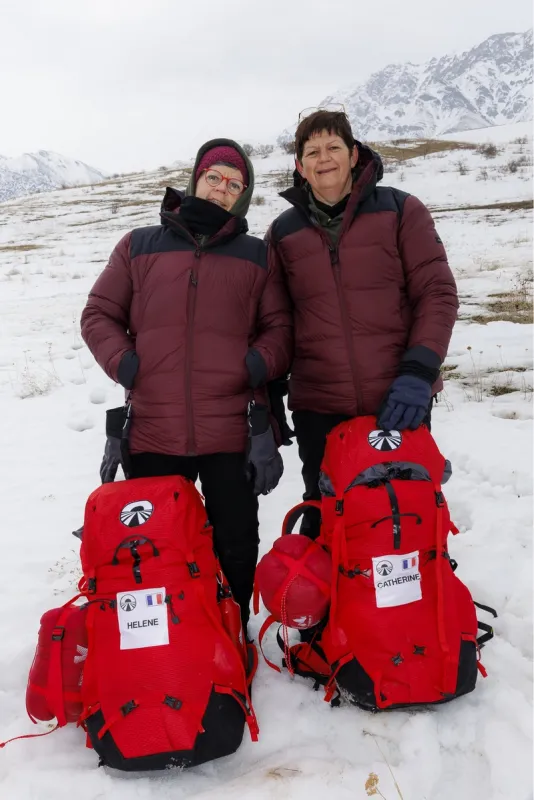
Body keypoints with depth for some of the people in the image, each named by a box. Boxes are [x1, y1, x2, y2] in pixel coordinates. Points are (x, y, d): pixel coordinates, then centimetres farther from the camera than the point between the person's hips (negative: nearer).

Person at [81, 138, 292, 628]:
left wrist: (257, 365, -9)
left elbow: (281, 328, 10)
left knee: (236, 547, 9)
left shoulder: (257, 255, 11)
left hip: (233, 432, 0)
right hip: (153, 432, 1)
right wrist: (124, 363, -5)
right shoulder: (139, 246, 11)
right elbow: (100, 314, 12)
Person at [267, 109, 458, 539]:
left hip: (400, 402, -1)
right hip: (318, 408, 1)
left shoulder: (401, 211, 3)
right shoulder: (283, 233, 8)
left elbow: (438, 293, -1)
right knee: (325, 525, 10)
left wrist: (418, 372, -13)